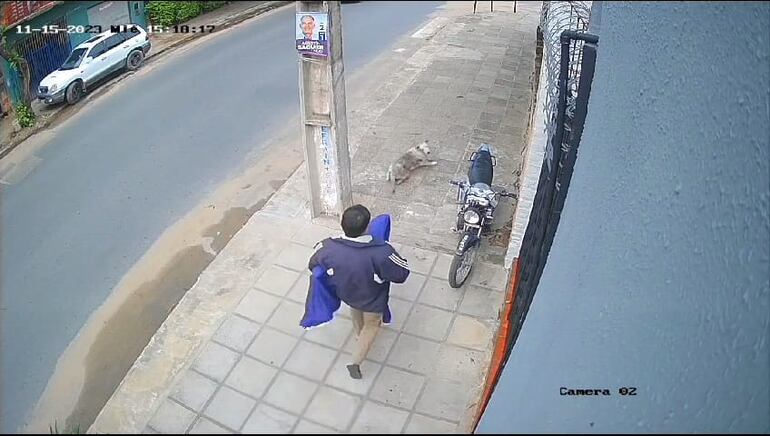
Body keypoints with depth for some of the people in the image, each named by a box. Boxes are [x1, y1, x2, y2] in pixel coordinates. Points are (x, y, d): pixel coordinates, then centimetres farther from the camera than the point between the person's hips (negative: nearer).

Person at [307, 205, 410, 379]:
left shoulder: (329, 249, -32)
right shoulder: (381, 252, -42)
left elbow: (312, 265, -10)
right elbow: (402, 274, -25)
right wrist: (394, 257, -6)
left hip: (346, 294, 3)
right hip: (373, 301, -3)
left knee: (355, 310, 39)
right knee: (371, 325, 30)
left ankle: (359, 334, 65)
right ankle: (356, 362, 32)